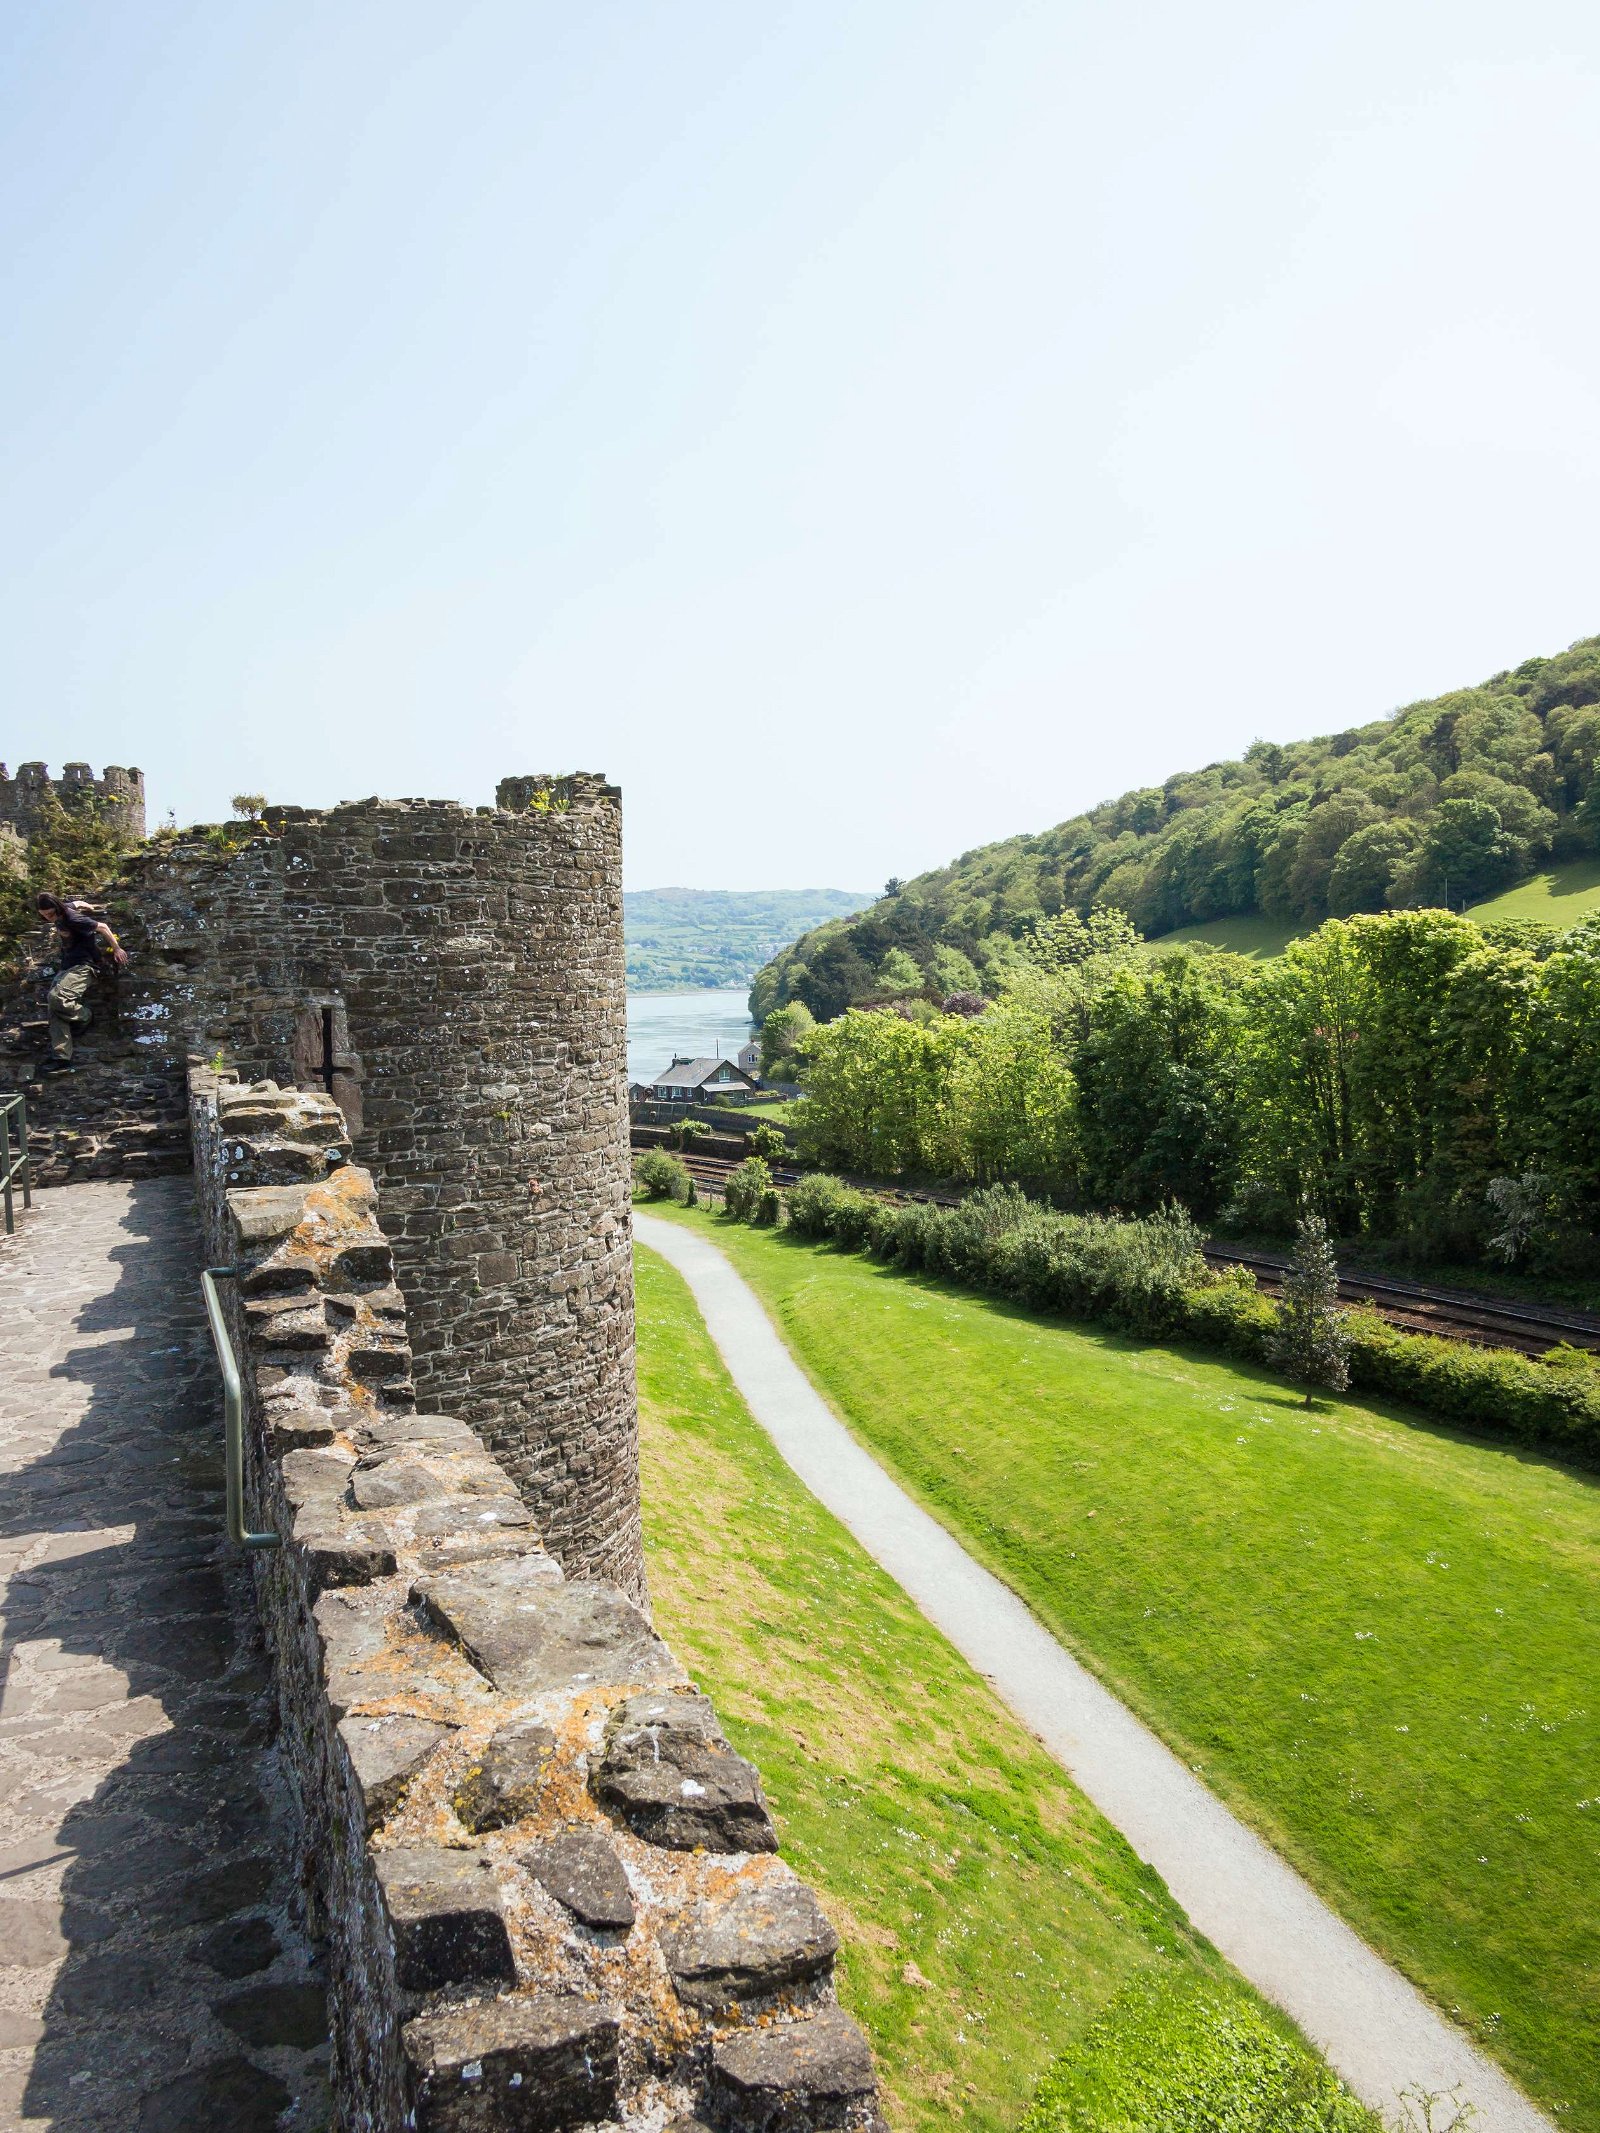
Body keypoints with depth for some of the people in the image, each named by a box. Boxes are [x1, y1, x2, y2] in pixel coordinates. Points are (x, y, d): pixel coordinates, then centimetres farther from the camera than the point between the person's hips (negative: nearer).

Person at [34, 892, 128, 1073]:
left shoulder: (72, 918, -17)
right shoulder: (58, 919, 8)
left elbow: (101, 927, -13)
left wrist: (117, 949, -8)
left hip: (82, 965, -9)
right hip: (66, 967, 9)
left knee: (56, 997, -31)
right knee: (55, 1010, -5)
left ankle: (84, 1017, 1)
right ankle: (61, 1059, -11)